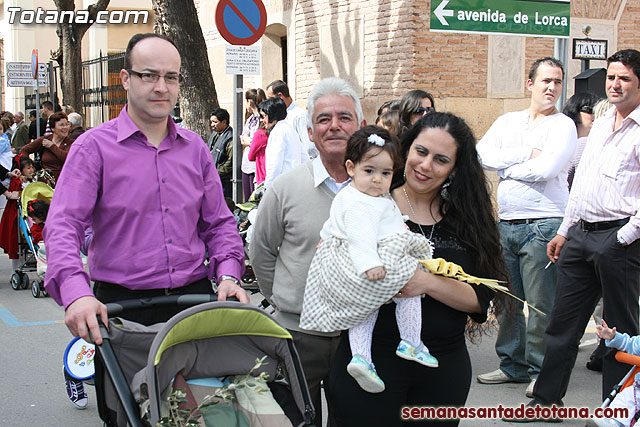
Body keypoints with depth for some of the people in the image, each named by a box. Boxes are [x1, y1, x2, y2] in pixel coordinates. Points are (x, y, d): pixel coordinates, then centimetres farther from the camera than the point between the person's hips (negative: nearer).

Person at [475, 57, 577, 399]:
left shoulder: (563, 125, -1)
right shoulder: (507, 121, 14)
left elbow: (544, 169, -16)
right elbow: (481, 156, -1)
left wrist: (506, 168, -1)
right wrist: (525, 154, -9)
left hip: (542, 225, -5)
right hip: (506, 225, 5)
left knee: (540, 303, -1)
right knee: (507, 300, 10)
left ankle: (542, 370, 12)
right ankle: (514, 364, 23)